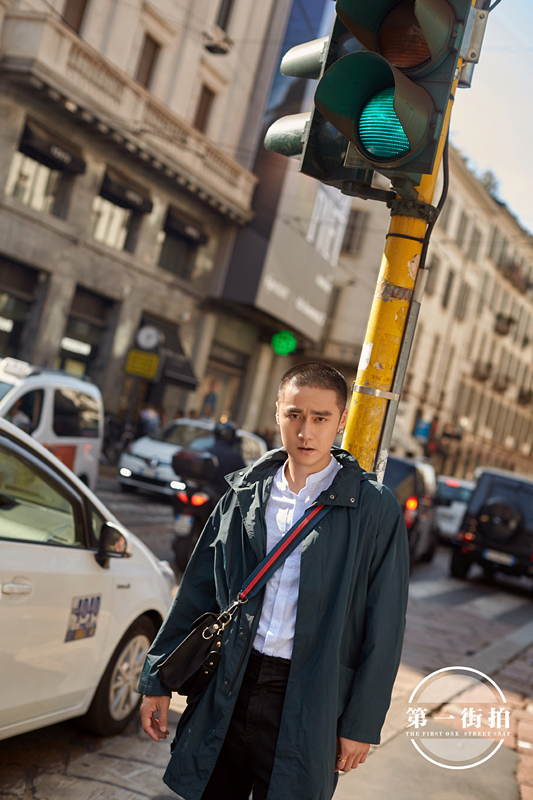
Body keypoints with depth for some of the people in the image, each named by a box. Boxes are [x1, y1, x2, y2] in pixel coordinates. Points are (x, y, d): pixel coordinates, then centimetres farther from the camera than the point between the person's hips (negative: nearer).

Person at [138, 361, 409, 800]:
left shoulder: (374, 509, -5)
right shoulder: (244, 492, 5)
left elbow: (384, 627, -3)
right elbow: (197, 593, 10)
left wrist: (362, 724, -4)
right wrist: (158, 681, 11)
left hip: (308, 706, -3)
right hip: (227, 692, 3)